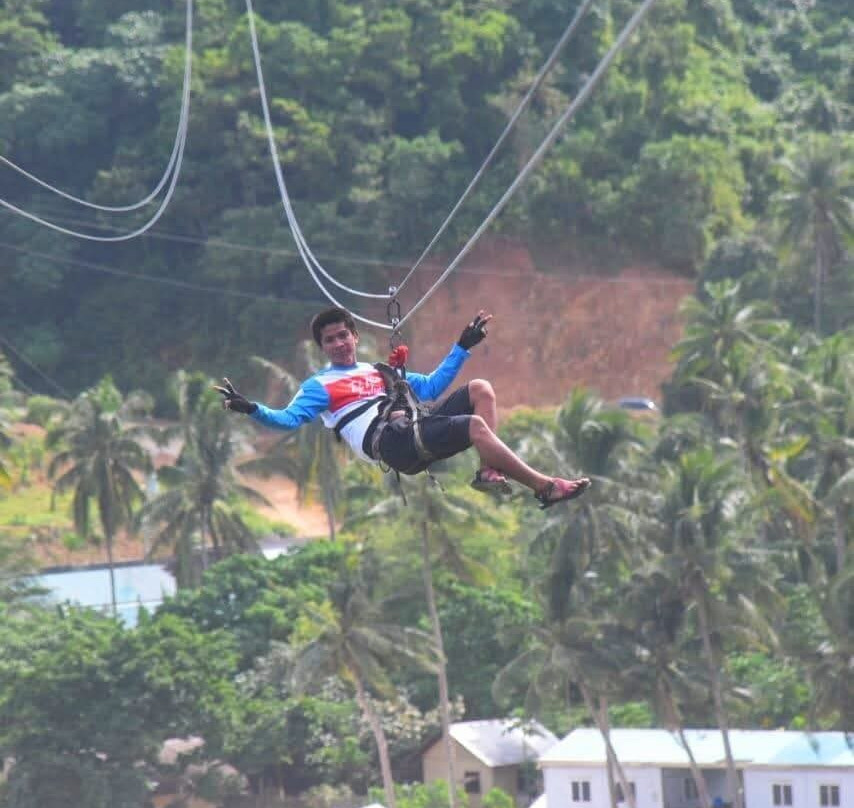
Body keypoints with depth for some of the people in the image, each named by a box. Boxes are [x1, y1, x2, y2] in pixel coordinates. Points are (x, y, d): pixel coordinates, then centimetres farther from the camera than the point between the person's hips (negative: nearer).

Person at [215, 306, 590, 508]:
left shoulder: (382, 373, 33)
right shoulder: (320, 386, 15)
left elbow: (431, 386, 37)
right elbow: (290, 418, 1)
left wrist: (462, 347, 34)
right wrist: (253, 410, -17)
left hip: (418, 430, 8)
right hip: (388, 441, -8)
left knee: (480, 389, -8)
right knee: (476, 426, -26)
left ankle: (488, 471, -21)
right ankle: (545, 487, -26)